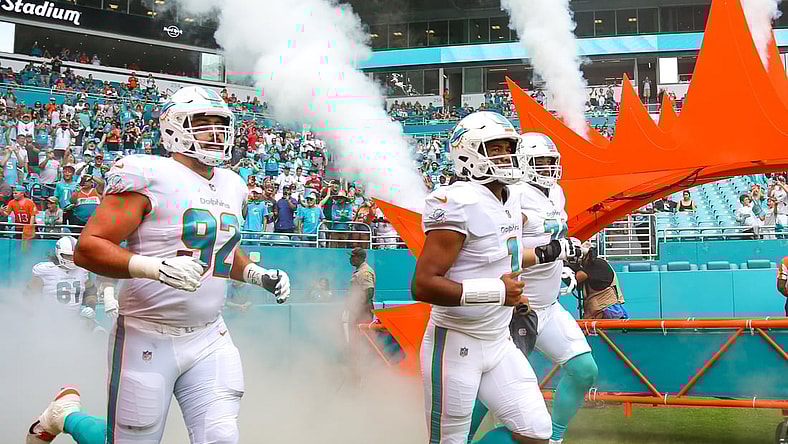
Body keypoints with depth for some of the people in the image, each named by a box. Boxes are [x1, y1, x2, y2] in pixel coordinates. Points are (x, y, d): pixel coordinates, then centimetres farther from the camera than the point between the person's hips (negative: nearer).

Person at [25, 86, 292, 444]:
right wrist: (157, 268, -29)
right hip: (148, 339, -6)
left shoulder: (231, 187, 11)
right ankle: (67, 414, 34)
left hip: (210, 338, 6)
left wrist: (259, 275, 10)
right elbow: (87, 249, -17)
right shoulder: (150, 178, -12)